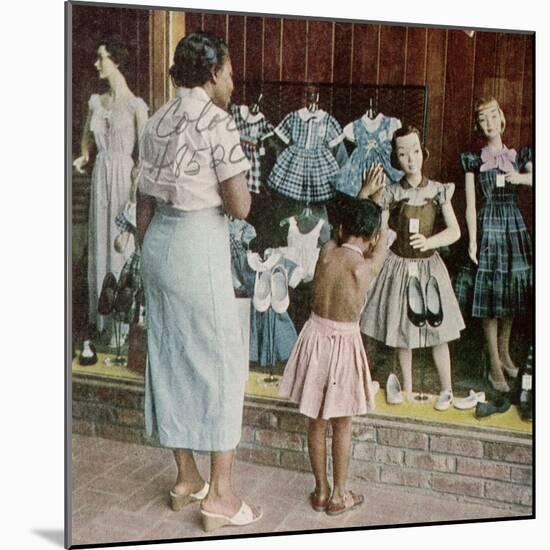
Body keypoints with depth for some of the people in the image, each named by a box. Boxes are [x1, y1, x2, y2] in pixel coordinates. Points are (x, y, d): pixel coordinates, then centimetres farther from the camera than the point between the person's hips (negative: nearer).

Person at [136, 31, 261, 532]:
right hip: (199, 246, -8)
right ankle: (220, 495, 10)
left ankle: (186, 480, 27)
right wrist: (235, 182, 6)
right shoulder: (218, 123, -11)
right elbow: (239, 206, -14)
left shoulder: (158, 121, 11)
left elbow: (145, 203, 13)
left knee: (170, 359, 13)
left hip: (158, 242, 8)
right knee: (222, 362, 2)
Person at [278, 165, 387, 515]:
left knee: (317, 421, 15)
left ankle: (321, 491, 28)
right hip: (345, 344, -3)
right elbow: (382, 241, 6)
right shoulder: (366, 267, -16)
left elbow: (345, 234, 16)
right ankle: (339, 495, 25)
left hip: (316, 337, 4)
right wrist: (372, 201, 19)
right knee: (342, 423, 13)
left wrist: (363, 194, 26)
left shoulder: (327, 251, -6)